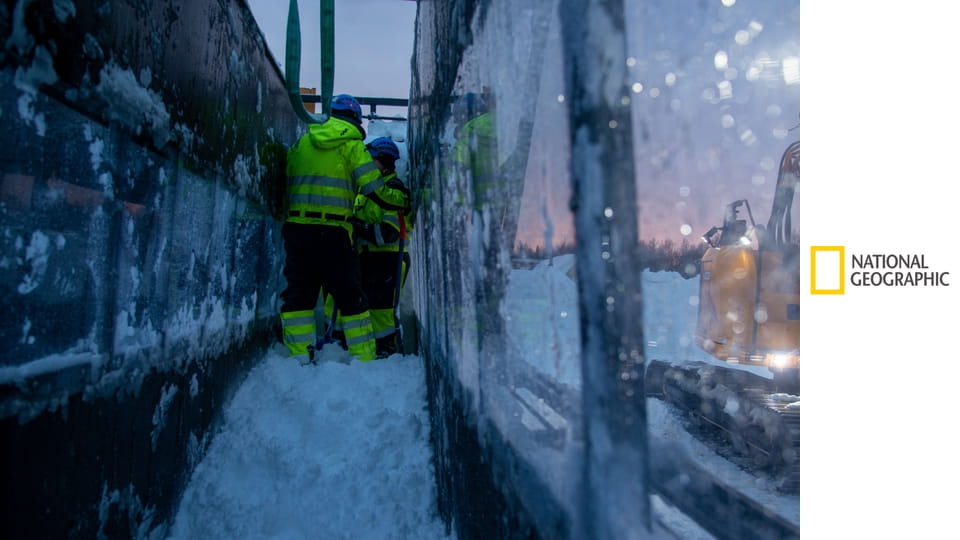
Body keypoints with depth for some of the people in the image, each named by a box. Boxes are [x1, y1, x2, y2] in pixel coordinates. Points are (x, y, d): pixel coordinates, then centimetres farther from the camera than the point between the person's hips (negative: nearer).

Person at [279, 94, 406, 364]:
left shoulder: (300, 143, 14)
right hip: (333, 232, -3)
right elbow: (375, 190, -6)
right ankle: (364, 357, 9)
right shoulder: (352, 145, 0)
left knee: (299, 292, 11)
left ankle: (300, 356, 8)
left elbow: (287, 183, 16)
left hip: (295, 227, 4)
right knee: (349, 295, 5)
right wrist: (403, 202, 10)